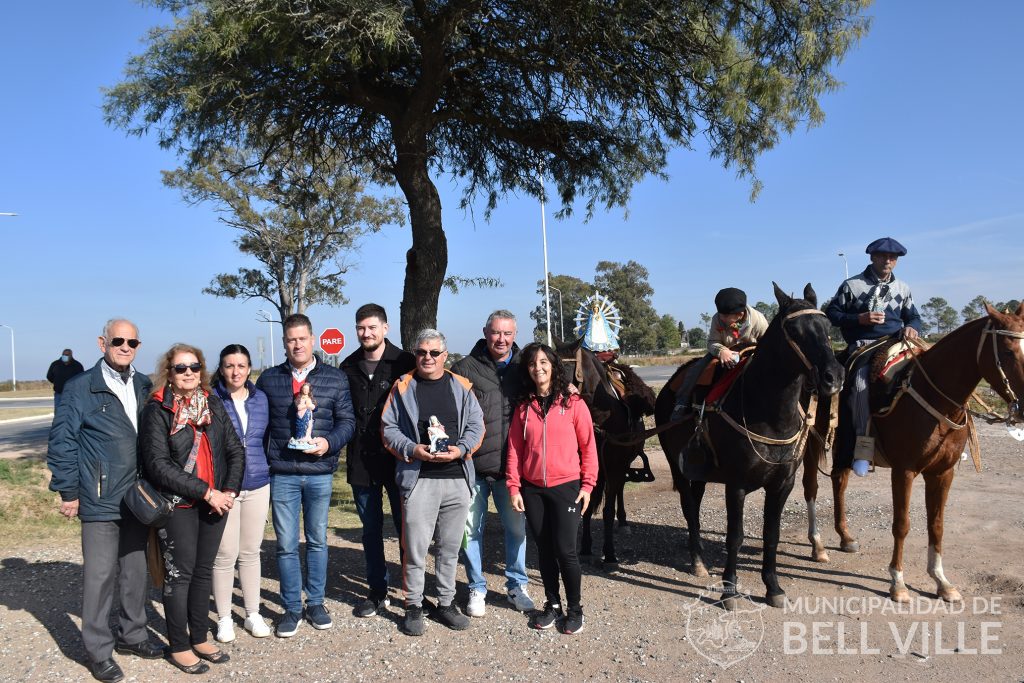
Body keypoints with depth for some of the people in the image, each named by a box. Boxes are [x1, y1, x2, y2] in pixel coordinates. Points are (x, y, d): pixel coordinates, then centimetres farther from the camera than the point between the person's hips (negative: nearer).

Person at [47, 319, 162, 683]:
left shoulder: (144, 386, 8)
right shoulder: (80, 388, -6)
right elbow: (62, 441, -6)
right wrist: (68, 491, -8)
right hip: (101, 501, -5)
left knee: (136, 569, 14)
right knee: (100, 575, 3)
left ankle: (132, 634, 30)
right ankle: (99, 650, 16)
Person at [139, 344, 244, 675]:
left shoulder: (214, 405, 6)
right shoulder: (157, 411, -8)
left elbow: (235, 451, 7)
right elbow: (158, 465, -16)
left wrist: (229, 491, -8)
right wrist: (206, 492, -17)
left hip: (215, 502, 5)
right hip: (178, 505, -5)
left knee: (204, 570, 13)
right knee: (179, 574, 4)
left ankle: (200, 638, 27)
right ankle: (179, 647, 18)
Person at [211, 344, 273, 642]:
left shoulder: (260, 398, 7)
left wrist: (267, 473, 11)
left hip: (257, 485, 4)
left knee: (251, 552, 12)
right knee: (225, 554, 0)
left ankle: (253, 614, 24)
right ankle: (224, 619, 16)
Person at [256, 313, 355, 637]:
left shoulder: (335, 378, 4)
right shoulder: (268, 379, 5)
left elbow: (347, 421, 4)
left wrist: (329, 443, -15)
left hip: (320, 473, 0)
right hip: (282, 474, 0)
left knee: (318, 541, 12)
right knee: (286, 545, 5)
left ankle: (316, 603, 26)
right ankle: (292, 608, 19)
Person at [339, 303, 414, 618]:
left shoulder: (404, 363, -6)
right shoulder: (349, 367, 7)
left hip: (398, 461, -4)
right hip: (361, 462, 4)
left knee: (405, 527, 6)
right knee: (371, 529, 13)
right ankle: (378, 592, 26)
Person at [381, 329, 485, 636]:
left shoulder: (461, 386, 8)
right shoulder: (403, 387, 4)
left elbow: (476, 425, 6)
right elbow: (388, 428, 3)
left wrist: (460, 449, -11)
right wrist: (412, 449, -12)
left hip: (457, 478, 2)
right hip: (418, 478, -2)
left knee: (450, 546, 12)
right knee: (415, 547, 0)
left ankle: (446, 602, 26)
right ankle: (414, 606, 16)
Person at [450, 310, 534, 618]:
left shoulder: (522, 368, 7)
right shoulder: (465, 368, -4)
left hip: (510, 465, 3)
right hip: (472, 466, -2)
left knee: (516, 527, 12)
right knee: (471, 531, 8)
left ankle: (516, 585, 31)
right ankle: (477, 589, 26)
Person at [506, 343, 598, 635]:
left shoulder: (573, 402, -3)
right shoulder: (523, 406, 5)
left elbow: (588, 446, -1)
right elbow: (515, 448, 5)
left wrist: (587, 484, -5)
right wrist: (514, 487, -1)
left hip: (566, 487, -3)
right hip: (533, 490, 3)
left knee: (565, 549, -4)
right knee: (544, 549, 10)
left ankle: (575, 609, 14)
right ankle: (552, 604, 25)